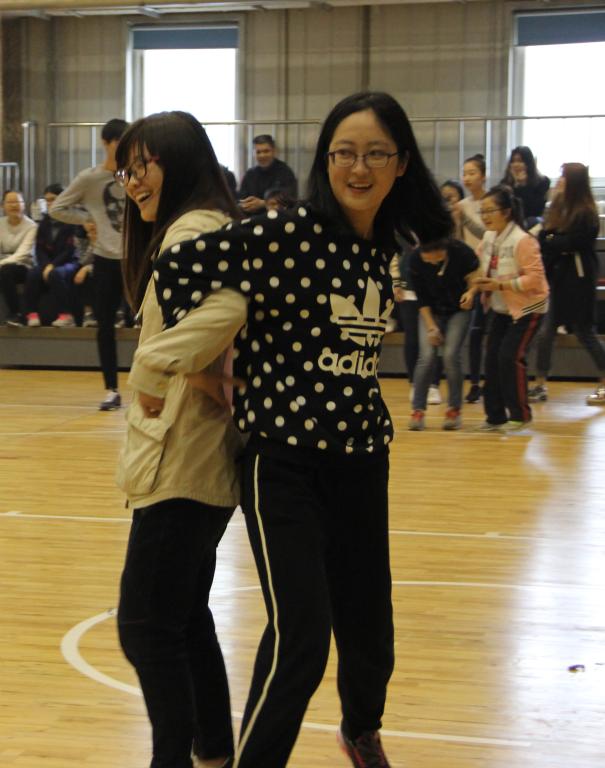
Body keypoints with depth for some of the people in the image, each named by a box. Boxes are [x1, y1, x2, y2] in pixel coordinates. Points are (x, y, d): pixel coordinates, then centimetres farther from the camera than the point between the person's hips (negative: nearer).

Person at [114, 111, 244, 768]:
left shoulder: (192, 228, -14)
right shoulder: (192, 229, 18)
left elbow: (223, 308, -33)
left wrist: (149, 370, -26)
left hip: (183, 462, -11)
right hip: (193, 460, 11)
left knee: (146, 627, -6)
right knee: (184, 617, 17)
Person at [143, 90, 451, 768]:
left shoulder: (382, 249, 7)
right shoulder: (288, 234, -15)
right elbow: (179, 267, -16)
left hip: (360, 458, 6)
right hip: (285, 460, -6)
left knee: (368, 628, 16)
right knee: (300, 637, -14)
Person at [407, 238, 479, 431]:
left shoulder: (461, 252, -24)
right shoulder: (415, 260, -20)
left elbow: (475, 277, -8)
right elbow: (421, 298, -11)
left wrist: (471, 291, -30)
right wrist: (431, 327, -14)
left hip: (459, 309, -1)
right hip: (431, 312, 1)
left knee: (451, 355, -14)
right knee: (427, 357, -12)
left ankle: (454, 409, 0)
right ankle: (418, 411, -2)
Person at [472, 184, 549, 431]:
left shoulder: (522, 241, -22)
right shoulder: (489, 237, 1)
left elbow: (535, 278, -24)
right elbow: (482, 266, 15)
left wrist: (499, 285, -28)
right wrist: (480, 283, -7)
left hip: (527, 308, -7)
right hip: (501, 308, 7)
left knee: (510, 356, -15)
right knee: (492, 358, 2)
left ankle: (519, 414, 1)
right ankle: (495, 416, 11)